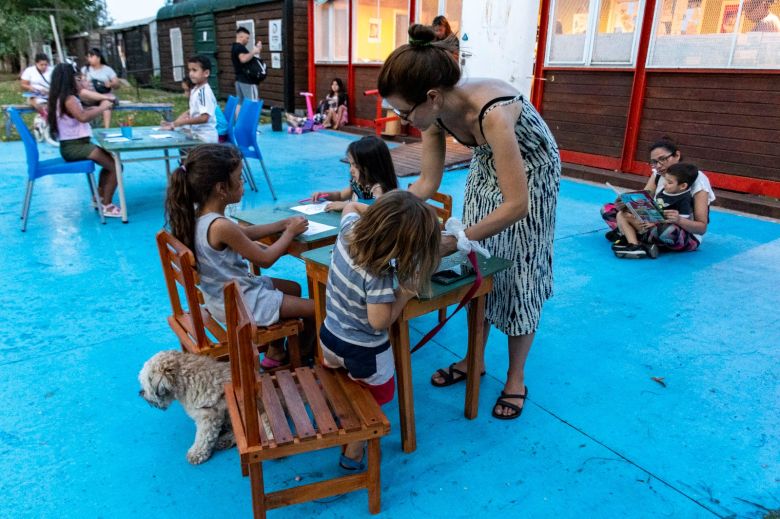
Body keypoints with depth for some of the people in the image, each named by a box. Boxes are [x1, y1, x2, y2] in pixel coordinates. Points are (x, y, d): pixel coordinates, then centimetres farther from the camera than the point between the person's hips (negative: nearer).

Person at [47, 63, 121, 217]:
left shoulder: (62, 98, 16)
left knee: (110, 159, 21)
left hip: (73, 145, 11)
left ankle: (100, 198, 24)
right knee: (116, 166, -14)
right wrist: (102, 108, -20)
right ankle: (106, 206, -10)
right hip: (74, 146, -11)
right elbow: (83, 117, -31)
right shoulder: (68, 99, -16)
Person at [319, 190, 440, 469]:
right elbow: (380, 321, -29)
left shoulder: (349, 230, -14)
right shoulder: (377, 273, -35)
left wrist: (378, 211, 1)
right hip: (363, 352, -6)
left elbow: (350, 206, 9)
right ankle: (353, 452, 35)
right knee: (374, 398, 21)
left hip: (329, 335, 6)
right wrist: (406, 291, -19)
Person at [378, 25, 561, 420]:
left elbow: (516, 204, -38)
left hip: (530, 173, -6)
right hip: (486, 166, 6)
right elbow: (427, 183, -9)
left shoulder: (490, 112, -41)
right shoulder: (436, 110, -19)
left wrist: (453, 241, -37)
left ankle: (516, 378, 17)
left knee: (519, 274, 0)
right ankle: (474, 360, 24)